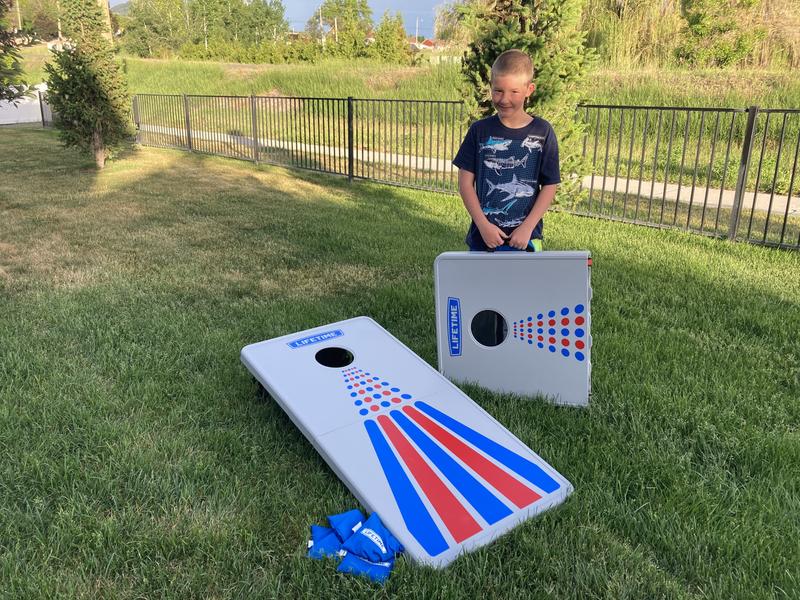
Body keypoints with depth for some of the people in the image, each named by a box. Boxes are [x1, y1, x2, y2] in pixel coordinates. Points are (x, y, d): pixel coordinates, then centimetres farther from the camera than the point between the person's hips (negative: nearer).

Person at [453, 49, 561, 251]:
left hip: (525, 238, -1)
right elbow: (466, 182, 0)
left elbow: (550, 186, -1)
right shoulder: (480, 130, 0)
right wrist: (483, 224, -10)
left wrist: (527, 227, -10)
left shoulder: (542, 132, -2)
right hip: (483, 235, 1)